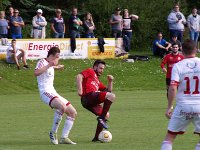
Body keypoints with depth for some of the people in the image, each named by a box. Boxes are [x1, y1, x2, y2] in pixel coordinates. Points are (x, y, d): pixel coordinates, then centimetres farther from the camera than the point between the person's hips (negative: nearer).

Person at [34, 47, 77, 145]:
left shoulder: (50, 65, 22)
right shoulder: (42, 62, -6)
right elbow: (36, 73, -28)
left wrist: (57, 67, 48)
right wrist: (49, 65, -28)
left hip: (53, 93, 10)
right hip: (46, 93, -10)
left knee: (73, 113, 5)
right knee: (62, 107, -35)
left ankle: (64, 138, 5)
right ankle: (53, 133, -22)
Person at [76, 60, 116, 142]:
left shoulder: (97, 81, 38)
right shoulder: (90, 72, 14)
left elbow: (108, 91, 38)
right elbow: (79, 76, -4)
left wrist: (110, 81, 23)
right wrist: (80, 89, -17)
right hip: (89, 95, -9)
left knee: (106, 115, 16)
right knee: (112, 96, -21)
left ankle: (96, 137, 14)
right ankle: (102, 118, -23)